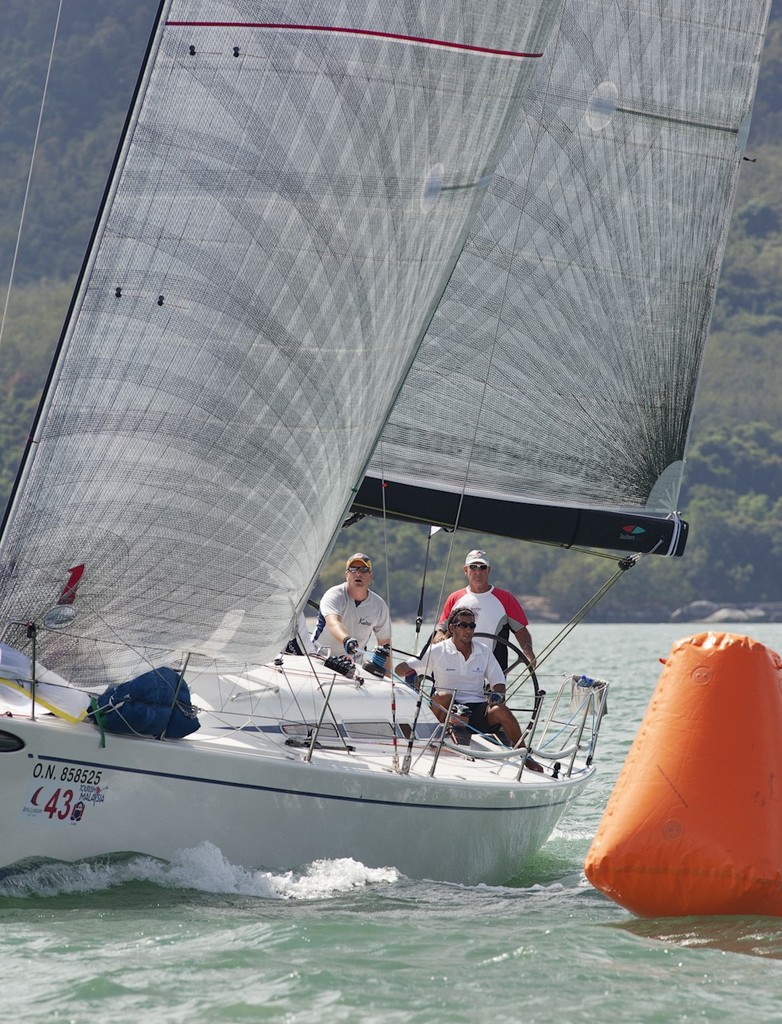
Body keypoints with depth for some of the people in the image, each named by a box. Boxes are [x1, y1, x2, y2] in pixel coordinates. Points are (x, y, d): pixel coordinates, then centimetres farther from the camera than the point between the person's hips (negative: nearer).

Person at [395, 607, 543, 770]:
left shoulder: (484, 652, 13)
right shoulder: (437, 651, 4)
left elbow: (498, 682, 14)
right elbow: (400, 668, 3)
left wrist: (497, 694, -11)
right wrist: (409, 672, -22)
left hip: (478, 709, 2)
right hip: (448, 708, -2)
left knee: (501, 711, -29)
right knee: (444, 697, -36)